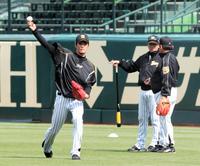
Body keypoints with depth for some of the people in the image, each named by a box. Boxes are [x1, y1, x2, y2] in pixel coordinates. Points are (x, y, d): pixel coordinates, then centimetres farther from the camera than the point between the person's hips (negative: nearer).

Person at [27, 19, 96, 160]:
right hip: (62, 99, -1)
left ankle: (76, 152, -20)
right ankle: (46, 147, 39)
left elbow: (89, 83, 12)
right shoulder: (65, 55, -3)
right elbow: (47, 45, -8)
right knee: (55, 127, 9)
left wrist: (87, 93, -10)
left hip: (77, 100, 1)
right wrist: (35, 31, -17)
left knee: (78, 122, -24)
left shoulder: (90, 66, 6)